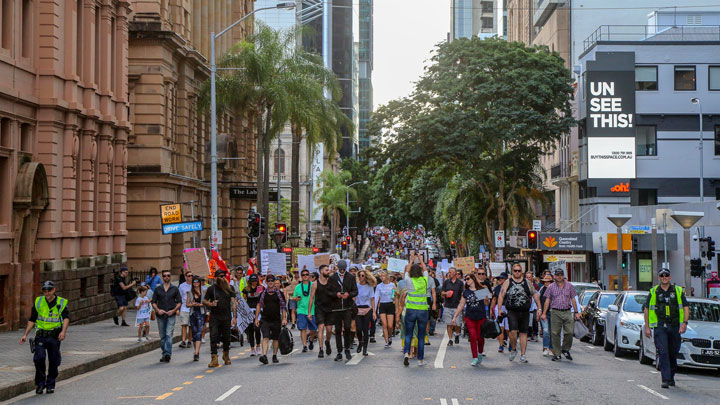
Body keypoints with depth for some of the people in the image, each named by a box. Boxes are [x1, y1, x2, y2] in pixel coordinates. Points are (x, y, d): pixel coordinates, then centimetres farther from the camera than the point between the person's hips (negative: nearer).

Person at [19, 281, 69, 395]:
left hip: (55, 336, -1)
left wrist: (63, 331, -29)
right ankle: (40, 384, 1)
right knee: (39, 358, -14)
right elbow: (32, 320, 13)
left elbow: (66, 318, -12)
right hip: (41, 335, 1)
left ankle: (50, 385, 19)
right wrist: (25, 334, 8)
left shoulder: (61, 303, -1)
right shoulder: (38, 302, 7)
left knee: (53, 362, 3)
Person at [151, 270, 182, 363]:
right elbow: (153, 302, 9)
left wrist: (173, 310, -10)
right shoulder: (158, 289, 9)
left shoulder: (175, 289, 6)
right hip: (160, 316, 2)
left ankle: (168, 354, -23)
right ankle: (164, 354, 15)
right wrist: (158, 310, -9)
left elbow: (179, 302, 6)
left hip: (171, 316, -2)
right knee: (162, 336, 7)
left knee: (169, 335, -14)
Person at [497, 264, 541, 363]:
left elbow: (535, 295, 11)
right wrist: (500, 309, -6)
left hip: (525, 312, 2)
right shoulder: (508, 282, 4)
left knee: (523, 333, 4)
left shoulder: (527, 282, 9)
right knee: (513, 331, -15)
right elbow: (501, 296, 3)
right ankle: (513, 350, 9)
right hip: (512, 311, -2)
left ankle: (523, 355, 10)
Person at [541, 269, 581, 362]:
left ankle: (565, 349, 15)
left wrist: (576, 312, 8)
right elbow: (547, 301, 6)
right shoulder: (551, 287, 7)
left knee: (569, 332, -7)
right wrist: (544, 313, 0)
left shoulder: (569, 286, 10)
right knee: (555, 334, -1)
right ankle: (557, 354, 6)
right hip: (555, 312, -1)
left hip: (567, 312, 1)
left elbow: (573, 300, 12)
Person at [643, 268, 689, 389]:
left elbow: (686, 308, 8)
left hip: (675, 327, 2)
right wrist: (647, 327, 6)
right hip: (659, 327, -2)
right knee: (663, 353, -13)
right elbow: (646, 310, 11)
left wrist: (684, 323, -6)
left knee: (673, 353, 8)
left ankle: (671, 377, 26)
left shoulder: (678, 291, 9)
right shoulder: (653, 292, 7)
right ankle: (665, 379, -16)